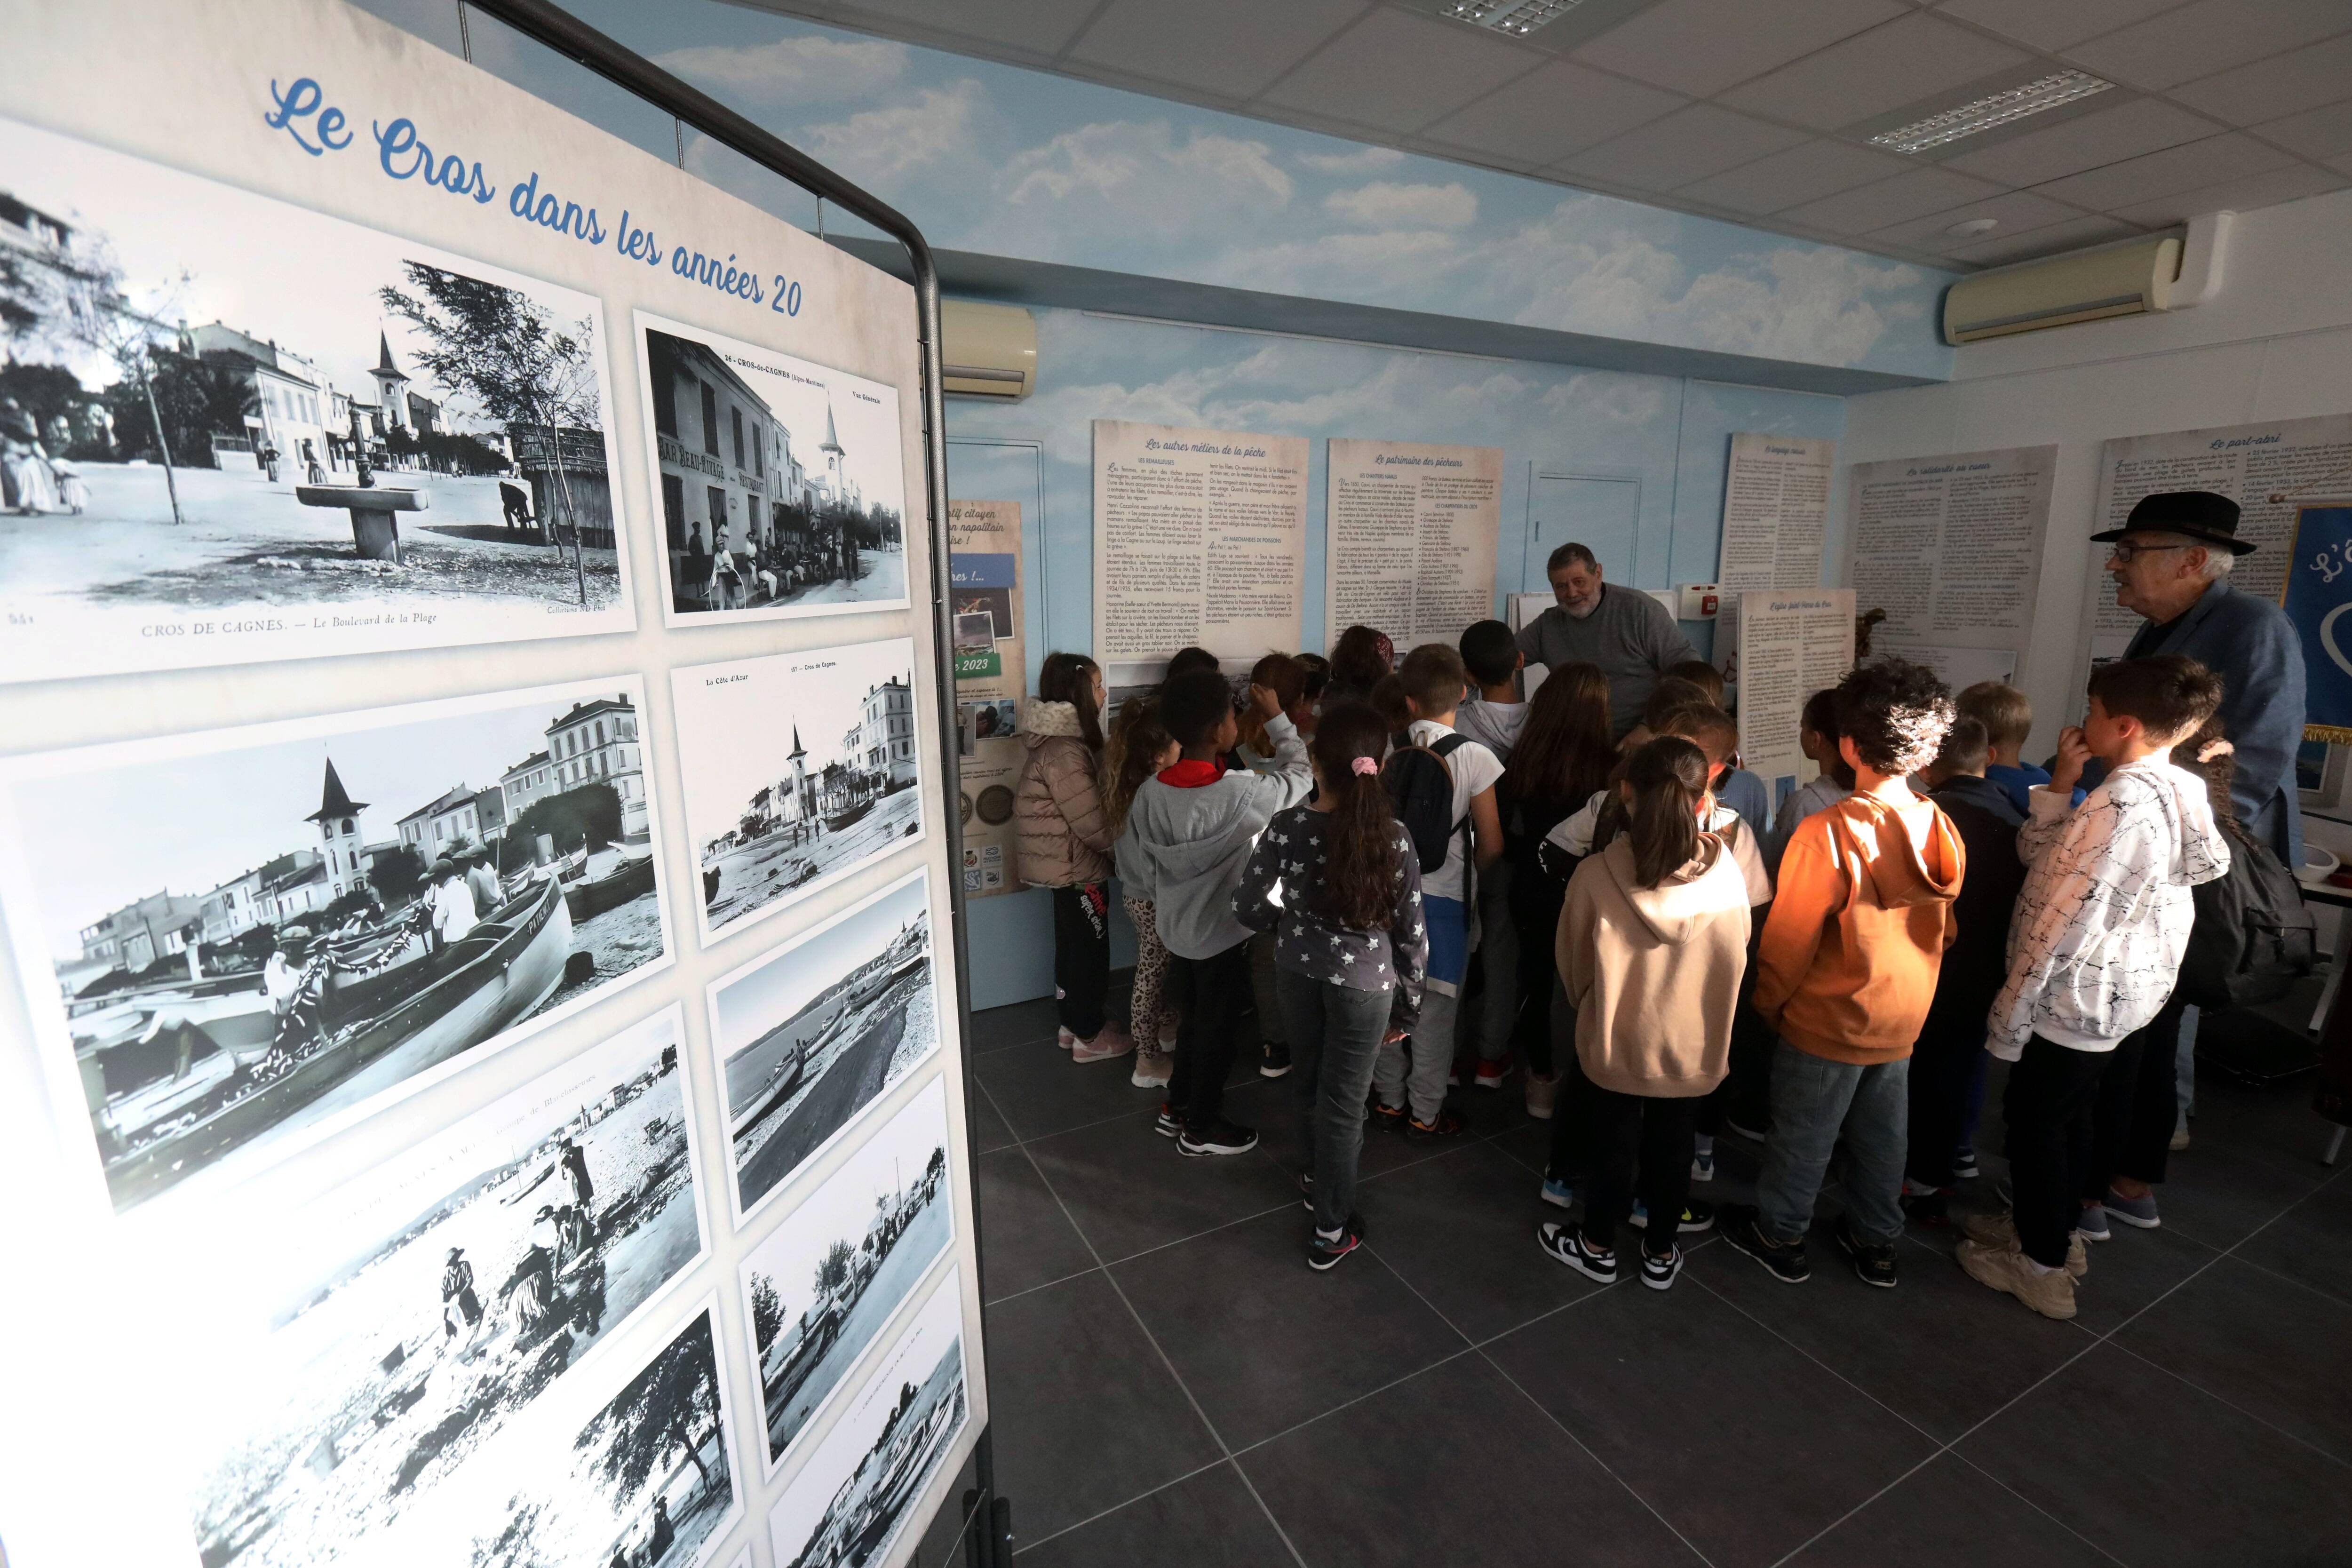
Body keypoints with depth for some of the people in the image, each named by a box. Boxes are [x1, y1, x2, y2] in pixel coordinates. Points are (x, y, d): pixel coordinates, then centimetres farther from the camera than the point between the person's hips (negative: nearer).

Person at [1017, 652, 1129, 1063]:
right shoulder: (1063, 751, -25)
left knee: (1072, 945, 19)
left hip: (1067, 864, 10)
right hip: (1076, 865, -10)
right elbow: (1092, 821, -23)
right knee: (1090, 950, 4)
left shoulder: (1061, 739, 7)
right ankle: (1090, 1037, 18)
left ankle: (1072, 1023, 33)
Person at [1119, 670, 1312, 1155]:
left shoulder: (1151, 791, -11)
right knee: (1217, 1029, 14)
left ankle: (1177, 1107, 41)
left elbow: (1137, 858, 0)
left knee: (1195, 1019, 25)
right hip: (1223, 932, -6)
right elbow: (1302, 775, -12)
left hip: (1177, 929, 6)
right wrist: (1277, 720, -3)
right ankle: (1202, 1128, 31)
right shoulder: (1240, 795, -28)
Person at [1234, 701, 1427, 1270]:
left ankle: (1320, 1179, 48)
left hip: (1298, 973, 2)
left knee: (1312, 1085, 24)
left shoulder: (1287, 828, -16)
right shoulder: (1393, 837, -17)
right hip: (1364, 982, -2)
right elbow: (1411, 933, -9)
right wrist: (1408, 1006, 5)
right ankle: (1331, 1230, 25)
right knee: (1342, 1101, 11)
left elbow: (1248, 908, -8)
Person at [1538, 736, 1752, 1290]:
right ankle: (1661, 1253, 43)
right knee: (1672, 1147, 24)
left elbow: (1573, 963, -9)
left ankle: (1598, 1248, 40)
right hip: (1692, 1043, 2)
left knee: (1612, 1145, 20)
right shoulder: (1728, 879, -20)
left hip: (1612, 1041, -2)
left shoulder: (1595, 876, -25)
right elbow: (1736, 961, -1)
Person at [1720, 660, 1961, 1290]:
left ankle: (1779, 1235, 31)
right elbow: (1944, 929, 6)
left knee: (1803, 1134, 13)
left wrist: (1767, 1001, -3)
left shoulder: (1829, 832, -27)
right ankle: (1876, 1244, 39)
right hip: (1903, 1019, 6)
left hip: (1828, 1022, -6)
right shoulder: (1942, 829, -7)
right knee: (1881, 1134, 22)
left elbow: (1790, 937, -19)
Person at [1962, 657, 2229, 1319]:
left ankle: (2043, 1267, 23)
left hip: (2077, 997, -9)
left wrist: (2012, 1014, -18)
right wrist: (2062, 782, -7)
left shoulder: (2121, 803, -26)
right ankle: (2053, 1229, 40)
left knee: (2033, 1119, 8)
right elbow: (2038, 854, 3)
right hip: (2122, 990, 9)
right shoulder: (2180, 791, 3)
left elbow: (2064, 921, -25)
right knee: (2069, 1113, 23)